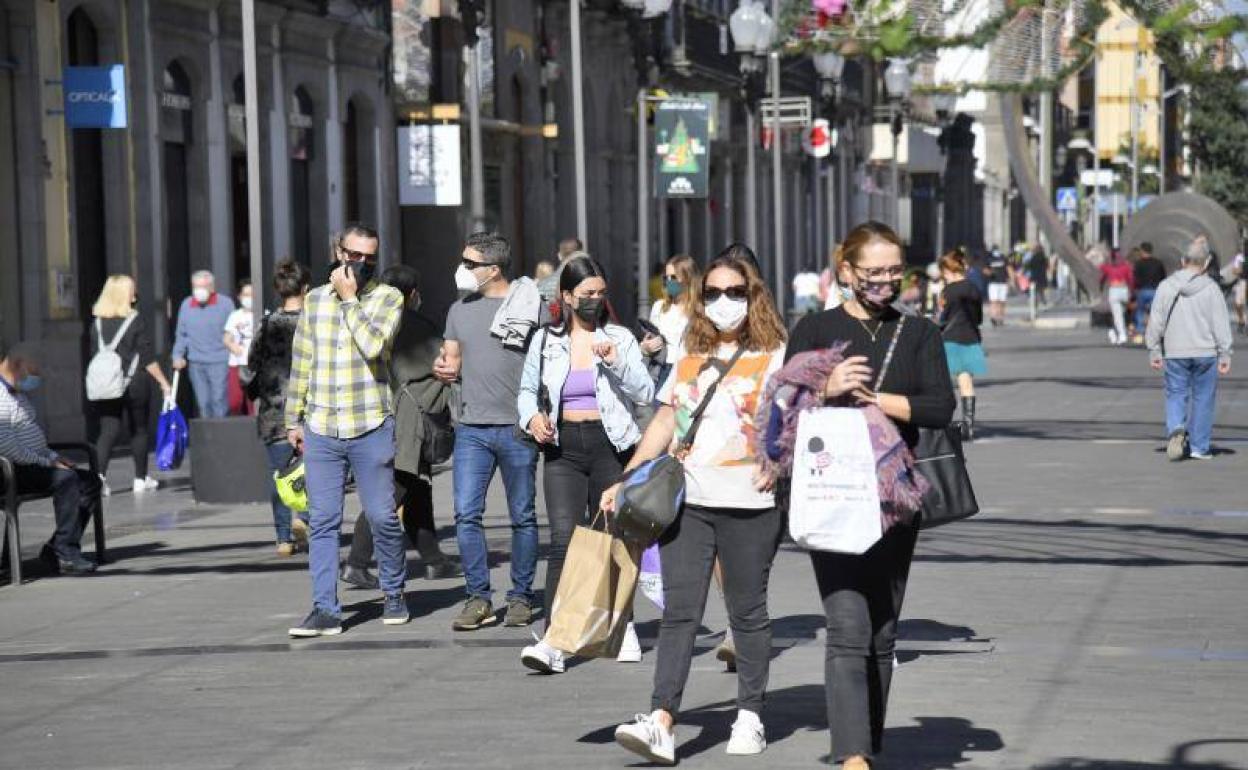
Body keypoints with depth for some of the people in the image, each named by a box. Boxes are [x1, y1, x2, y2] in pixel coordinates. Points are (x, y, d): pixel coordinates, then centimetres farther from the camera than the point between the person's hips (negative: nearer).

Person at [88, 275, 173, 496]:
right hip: (135, 384, -3)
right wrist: (163, 382, 0)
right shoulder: (135, 321, -8)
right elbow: (148, 358, -8)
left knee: (107, 431, 1)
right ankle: (140, 479, 19)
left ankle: (98, 474, -20)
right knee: (138, 430, 11)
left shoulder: (97, 323, 4)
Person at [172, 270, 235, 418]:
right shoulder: (186, 305, 8)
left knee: (219, 399, -9)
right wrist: (178, 355, 6)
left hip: (219, 361, -3)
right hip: (196, 362, 4)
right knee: (203, 402, 6)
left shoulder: (225, 303, -2)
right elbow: (181, 334, 14)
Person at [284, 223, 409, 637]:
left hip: (371, 427, -3)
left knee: (382, 517, 1)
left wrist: (349, 298, -9)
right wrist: (294, 420, 14)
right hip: (320, 429, 3)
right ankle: (325, 610, 2)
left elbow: (374, 346, -17)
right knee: (322, 521, 0)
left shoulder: (388, 298, 0)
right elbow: (300, 364, 16)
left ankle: (394, 595, 21)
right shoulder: (315, 299, 11)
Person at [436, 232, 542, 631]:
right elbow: (450, 360, 20)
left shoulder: (529, 305, -2)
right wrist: (444, 368, -5)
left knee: (522, 516, 5)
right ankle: (478, 598, 2)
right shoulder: (460, 310, 14)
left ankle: (521, 597, 14)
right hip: (472, 428, 4)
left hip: (517, 428, -4)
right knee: (466, 514, -5)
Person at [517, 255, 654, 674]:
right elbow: (527, 391, 19)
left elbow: (646, 392, -2)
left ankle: (623, 627, 31)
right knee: (564, 538, -15)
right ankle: (553, 643, -23)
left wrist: (616, 362, -17)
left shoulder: (620, 339, 5)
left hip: (611, 446, 0)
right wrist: (532, 417, -2)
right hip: (563, 448, 0)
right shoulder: (545, 341, 8)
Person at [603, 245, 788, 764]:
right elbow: (664, 423, 21)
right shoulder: (691, 356, 17)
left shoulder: (774, 355, 1)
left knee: (747, 610, 6)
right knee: (679, 609, -5)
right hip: (683, 500, 4)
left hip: (748, 503, -4)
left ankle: (750, 716, 17)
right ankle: (661, 723, -13)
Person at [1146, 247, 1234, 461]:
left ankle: (1175, 430, -19)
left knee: (1176, 396, 9)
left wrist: (1154, 351, 8)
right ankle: (1199, 447, 10)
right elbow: (1221, 324, -6)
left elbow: (1156, 321, 2)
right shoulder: (1211, 289, -4)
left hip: (1175, 353, 1)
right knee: (1203, 398, 8)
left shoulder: (1166, 287, 2)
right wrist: (1224, 355, -3)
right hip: (1205, 352, -1)